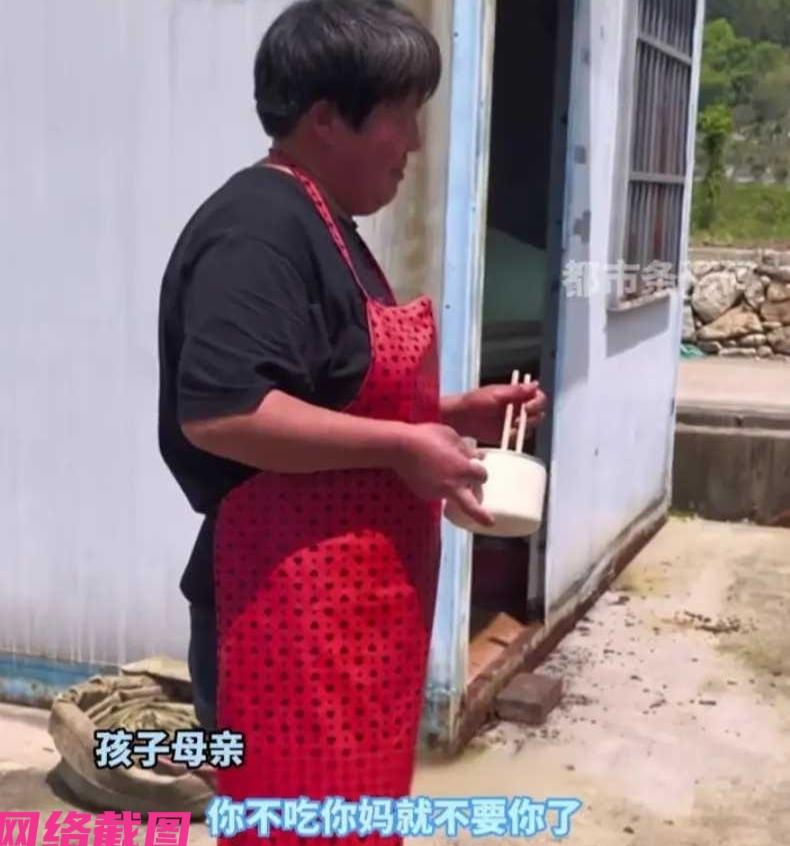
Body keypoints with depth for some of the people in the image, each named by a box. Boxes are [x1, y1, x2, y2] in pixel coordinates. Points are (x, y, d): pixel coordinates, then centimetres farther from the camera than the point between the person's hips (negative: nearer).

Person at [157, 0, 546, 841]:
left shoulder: (322, 227, 15)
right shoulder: (260, 230, -18)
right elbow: (217, 411, -29)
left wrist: (450, 412, 10)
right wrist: (402, 447, -22)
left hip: (348, 600, 10)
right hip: (291, 606, -10)